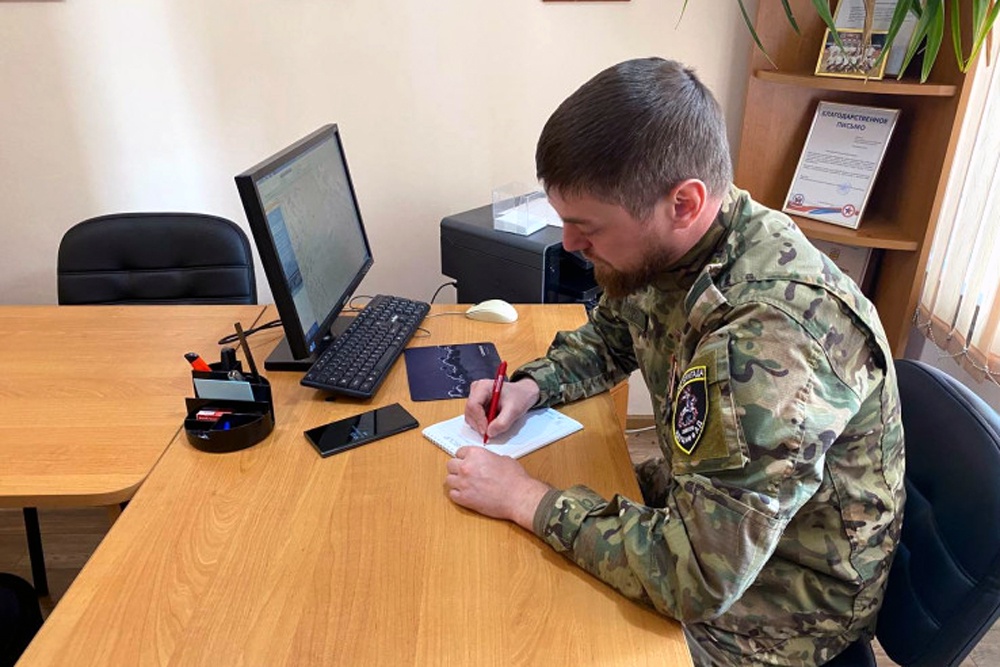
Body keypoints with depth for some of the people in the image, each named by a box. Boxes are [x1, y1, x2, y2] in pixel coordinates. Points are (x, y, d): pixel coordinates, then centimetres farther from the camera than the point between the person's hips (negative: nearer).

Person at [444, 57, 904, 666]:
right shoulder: (665, 247, -11)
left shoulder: (772, 337, -39)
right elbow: (610, 337, 10)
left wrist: (528, 500, -25)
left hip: (778, 597, -6)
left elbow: (698, 576, -35)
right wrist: (530, 386, -9)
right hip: (707, 502, 7)